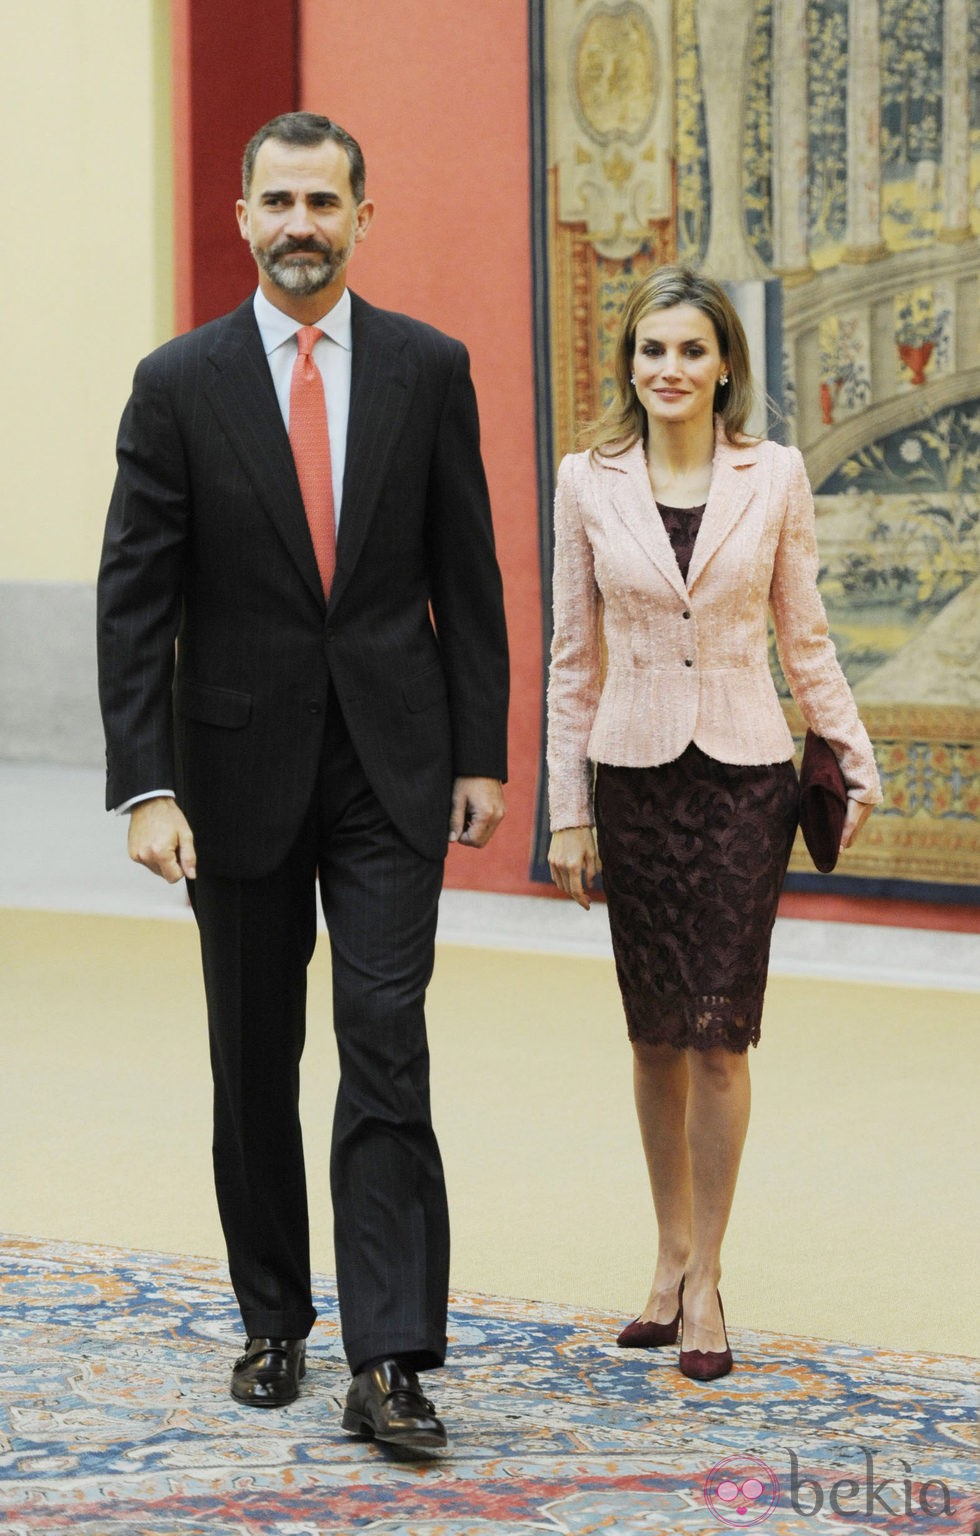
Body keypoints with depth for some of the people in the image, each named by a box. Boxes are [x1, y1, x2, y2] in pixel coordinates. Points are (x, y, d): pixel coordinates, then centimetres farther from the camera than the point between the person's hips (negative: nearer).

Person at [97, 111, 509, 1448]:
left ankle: (389, 1360, -8)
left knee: (387, 1048, -9)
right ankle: (274, 1322, 26)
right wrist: (145, 787, -13)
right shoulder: (179, 383, -2)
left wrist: (483, 754, 1)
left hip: (391, 769, 0)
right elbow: (134, 601, -5)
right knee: (254, 1068, 11)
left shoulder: (430, 369, 2)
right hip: (241, 769, 1)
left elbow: (468, 576, 5)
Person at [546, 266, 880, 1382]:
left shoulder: (774, 477, 0)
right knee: (656, 1032, 8)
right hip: (635, 776, 1)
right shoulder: (587, 483, 1)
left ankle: (704, 1275, 7)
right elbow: (572, 658, 5)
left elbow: (803, 635, 8)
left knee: (719, 1029, -3)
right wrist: (566, 812, 3)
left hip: (744, 773, -1)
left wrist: (857, 762, 9)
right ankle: (672, 1252, 23)